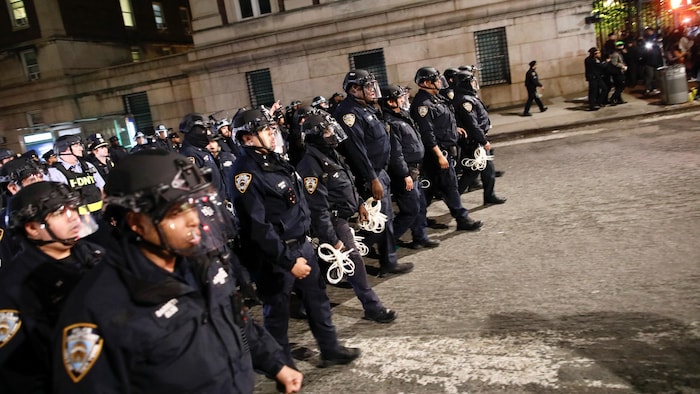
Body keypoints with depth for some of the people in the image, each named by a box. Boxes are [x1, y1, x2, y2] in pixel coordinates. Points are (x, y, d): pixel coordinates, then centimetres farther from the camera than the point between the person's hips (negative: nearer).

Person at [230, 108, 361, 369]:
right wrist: (288, 261, -22)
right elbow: (258, 227, -24)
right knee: (278, 312, 8)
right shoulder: (245, 172, -20)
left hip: (302, 245, 9)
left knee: (317, 298, 18)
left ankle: (330, 349, 35)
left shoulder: (275, 160, 9)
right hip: (274, 256, -9)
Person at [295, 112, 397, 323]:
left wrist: (359, 203, 19)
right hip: (333, 221, -9)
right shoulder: (310, 165, -23)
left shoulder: (331, 153, 7)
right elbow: (318, 208, -24)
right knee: (354, 261, -5)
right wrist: (332, 240, -23)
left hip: (343, 216, 10)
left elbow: (349, 182, 22)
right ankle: (372, 307, 6)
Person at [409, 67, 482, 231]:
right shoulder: (422, 103, -18)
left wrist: (454, 128, 18)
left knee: (432, 185, 16)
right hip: (437, 151, -10)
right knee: (449, 185, -3)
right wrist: (439, 155, -24)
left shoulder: (434, 98, 14)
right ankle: (462, 219, 5)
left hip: (445, 149, 10)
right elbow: (427, 133, -23)